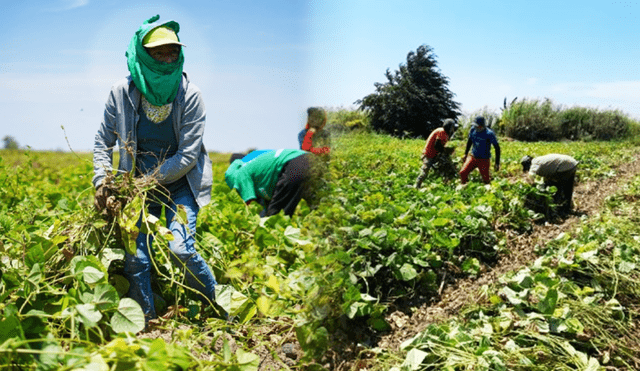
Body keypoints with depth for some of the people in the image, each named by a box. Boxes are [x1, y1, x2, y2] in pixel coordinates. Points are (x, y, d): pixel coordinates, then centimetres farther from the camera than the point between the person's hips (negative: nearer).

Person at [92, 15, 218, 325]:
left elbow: (188, 156, -15)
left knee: (181, 249, -17)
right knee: (135, 257, -4)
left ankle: (217, 305, 8)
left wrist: (147, 181, -16)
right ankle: (144, 321, 17)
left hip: (181, 183, -2)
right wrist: (101, 182, -8)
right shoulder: (122, 93, -8)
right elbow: (103, 141, 5)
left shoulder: (190, 95, -15)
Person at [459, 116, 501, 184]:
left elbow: (497, 148, -13)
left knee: (486, 180, 2)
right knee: (462, 173, -11)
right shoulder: (473, 130, -7)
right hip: (473, 157, 4)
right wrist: (465, 154, 18)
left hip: (484, 160, -4)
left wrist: (497, 163, -13)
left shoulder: (489, 134, -20)